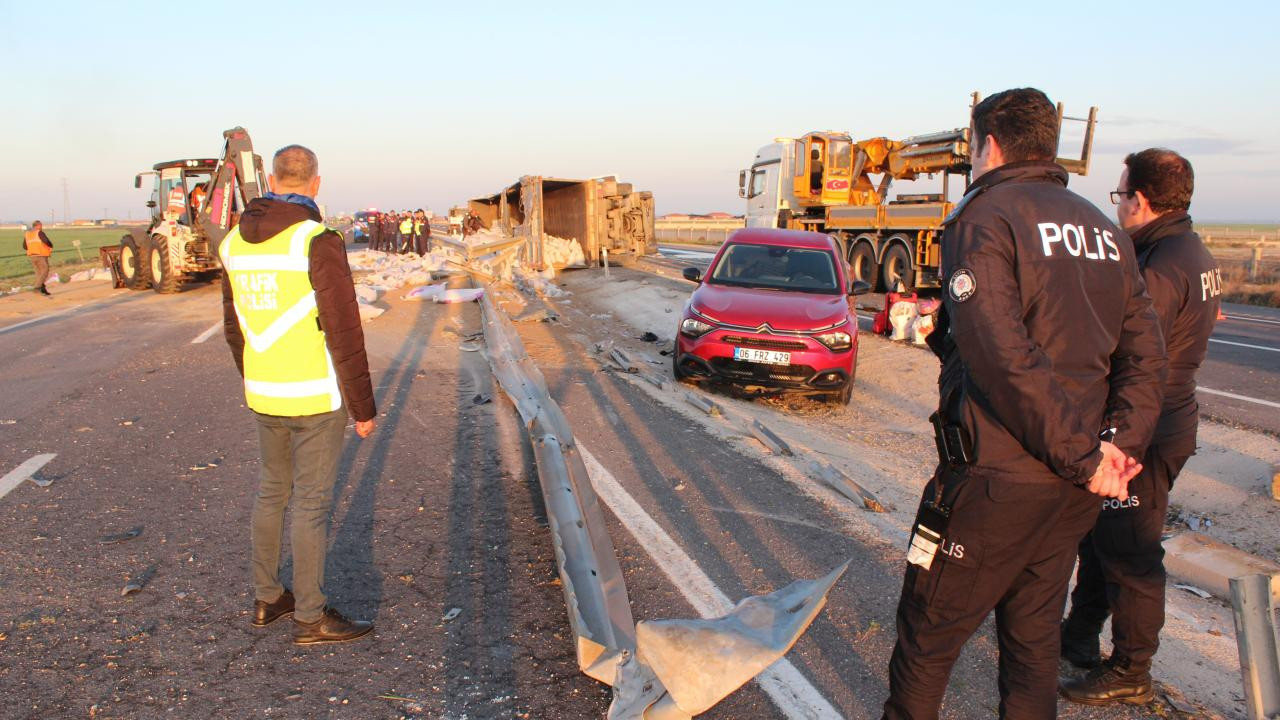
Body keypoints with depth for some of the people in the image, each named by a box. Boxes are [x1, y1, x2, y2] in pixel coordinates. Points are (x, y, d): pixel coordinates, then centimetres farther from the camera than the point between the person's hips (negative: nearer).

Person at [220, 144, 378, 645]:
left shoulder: (236, 242, 5)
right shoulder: (318, 243, -18)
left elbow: (235, 326, 14)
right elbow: (344, 335, -18)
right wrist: (363, 407, -10)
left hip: (264, 395, 7)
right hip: (316, 397, -7)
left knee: (272, 490, 20)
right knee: (312, 502, 3)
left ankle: (266, 598, 34)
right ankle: (311, 617, 15)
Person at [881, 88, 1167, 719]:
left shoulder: (984, 216, -10)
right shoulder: (1102, 227, 13)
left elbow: (1001, 356, -22)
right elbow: (1146, 355, 8)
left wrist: (1082, 453, -16)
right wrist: (1119, 443, -3)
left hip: (995, 479, -7)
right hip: (1074, 493, 7)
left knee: (928, 634, 9)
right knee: (1034, 639, 20)